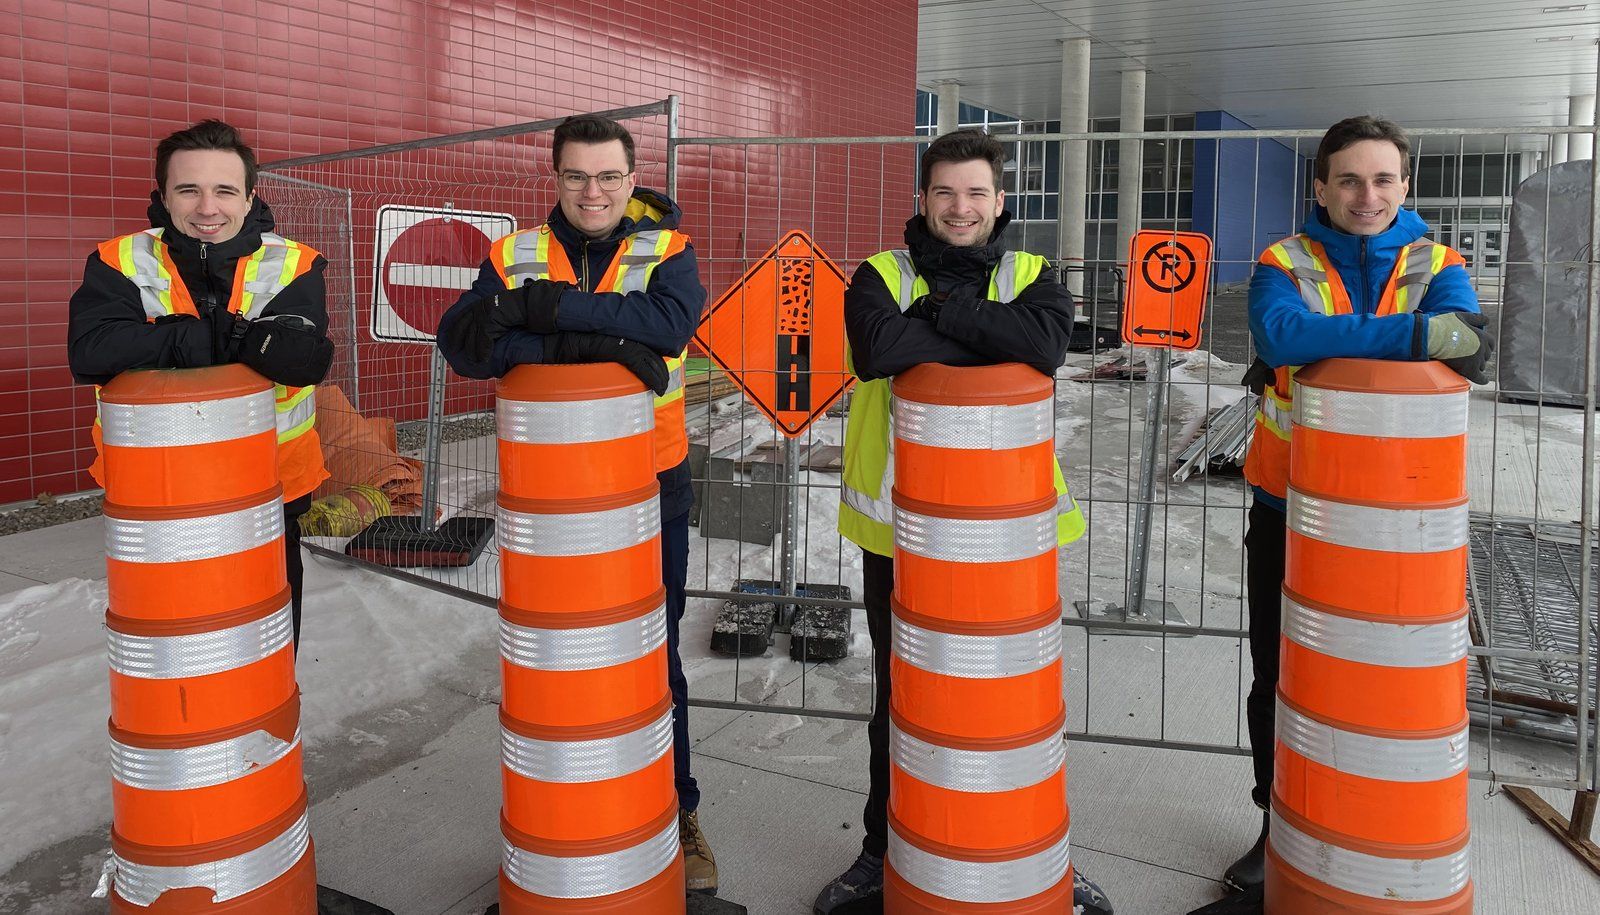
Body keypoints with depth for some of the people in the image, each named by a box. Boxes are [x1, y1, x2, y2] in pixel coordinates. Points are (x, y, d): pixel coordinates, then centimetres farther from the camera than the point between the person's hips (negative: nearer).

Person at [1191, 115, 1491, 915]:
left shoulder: (1437, 268, 1)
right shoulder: (1283, 264, -3)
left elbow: (1464, 351, -20)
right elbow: (1282, 335, -26)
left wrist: (1323, 346, -33)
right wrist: (1412, 335, -34)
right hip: (1288, 508, 0)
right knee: (1278, 680, 11)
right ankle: (1279, 828, 30)